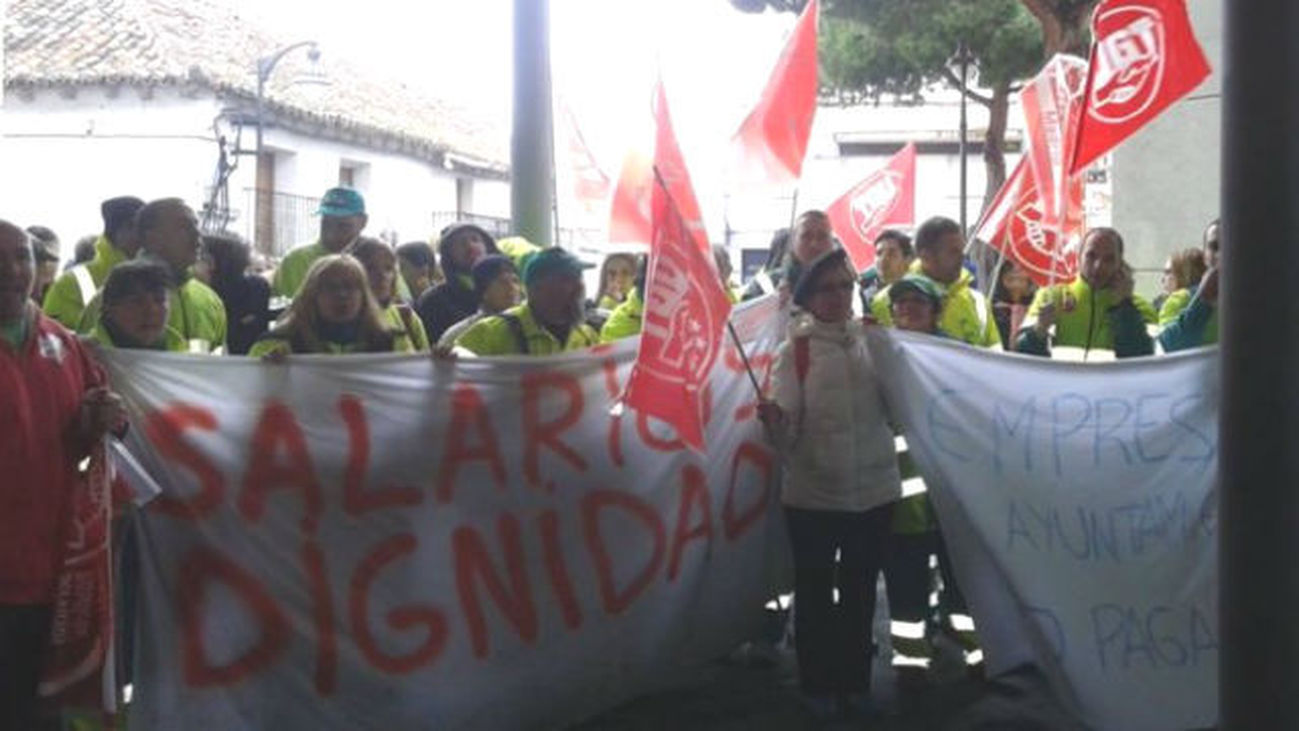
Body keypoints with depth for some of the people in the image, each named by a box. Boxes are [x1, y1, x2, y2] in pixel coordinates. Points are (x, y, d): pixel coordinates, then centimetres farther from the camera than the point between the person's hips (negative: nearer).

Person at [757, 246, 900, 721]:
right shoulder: (795, 350, -3)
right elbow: (788, 433, -10)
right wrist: (773, 421, -31)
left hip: (873, 489, 2)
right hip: (813, 492, -2)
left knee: (861, 591, 13)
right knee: (814, 592, 8)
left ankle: (855, 681, 28)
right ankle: (818, 685, 23)